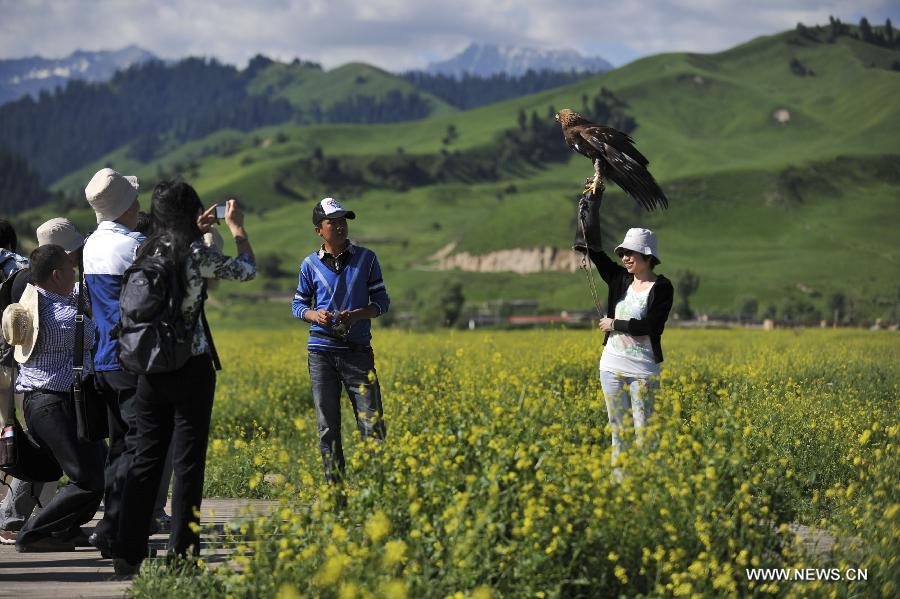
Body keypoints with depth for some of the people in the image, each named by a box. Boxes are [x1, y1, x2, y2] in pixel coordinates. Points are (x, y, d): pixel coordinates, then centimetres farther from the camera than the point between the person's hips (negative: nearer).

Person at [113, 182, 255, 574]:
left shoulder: (146, 253, 4)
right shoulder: (195, 254, -12)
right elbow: (247, 270, 2)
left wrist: (196, 233, 26)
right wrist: (237, 227, 14)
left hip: (150, 368, 6)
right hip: (191, 368, -5)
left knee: (145, 458, 10)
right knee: (188, 461, 1)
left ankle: (128, 554, 10)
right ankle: (180, 553, 2)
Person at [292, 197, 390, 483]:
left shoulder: (366, 258, 3)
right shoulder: (311, 264, 4)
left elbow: (382, 301, 6)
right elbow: (298, 304, 12)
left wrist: (358, 315, -13)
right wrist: (313, 315, -11)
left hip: (358, 350, -1)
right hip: (322, 351, 1)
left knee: (372, 423, -6)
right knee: (327, 427, 4)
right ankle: (334, 487, 11)